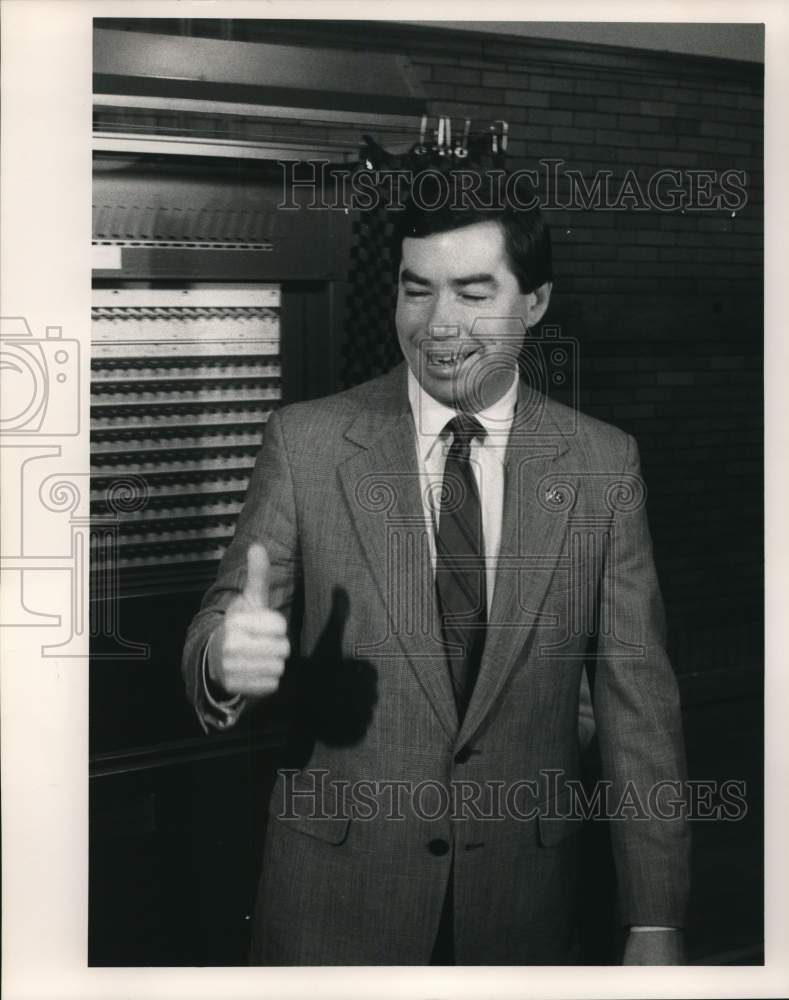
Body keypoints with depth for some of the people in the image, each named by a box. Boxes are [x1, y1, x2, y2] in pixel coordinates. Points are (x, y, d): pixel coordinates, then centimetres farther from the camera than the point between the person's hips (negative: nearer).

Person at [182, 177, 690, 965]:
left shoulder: (603, 464, -4)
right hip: (334, 894, -1)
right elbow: (223, 623, -6)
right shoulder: (306, 443, -7)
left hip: (524, 895, 1)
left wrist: (654, 927, -4)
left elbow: (636, 699, -3)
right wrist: (226, 655, -31)